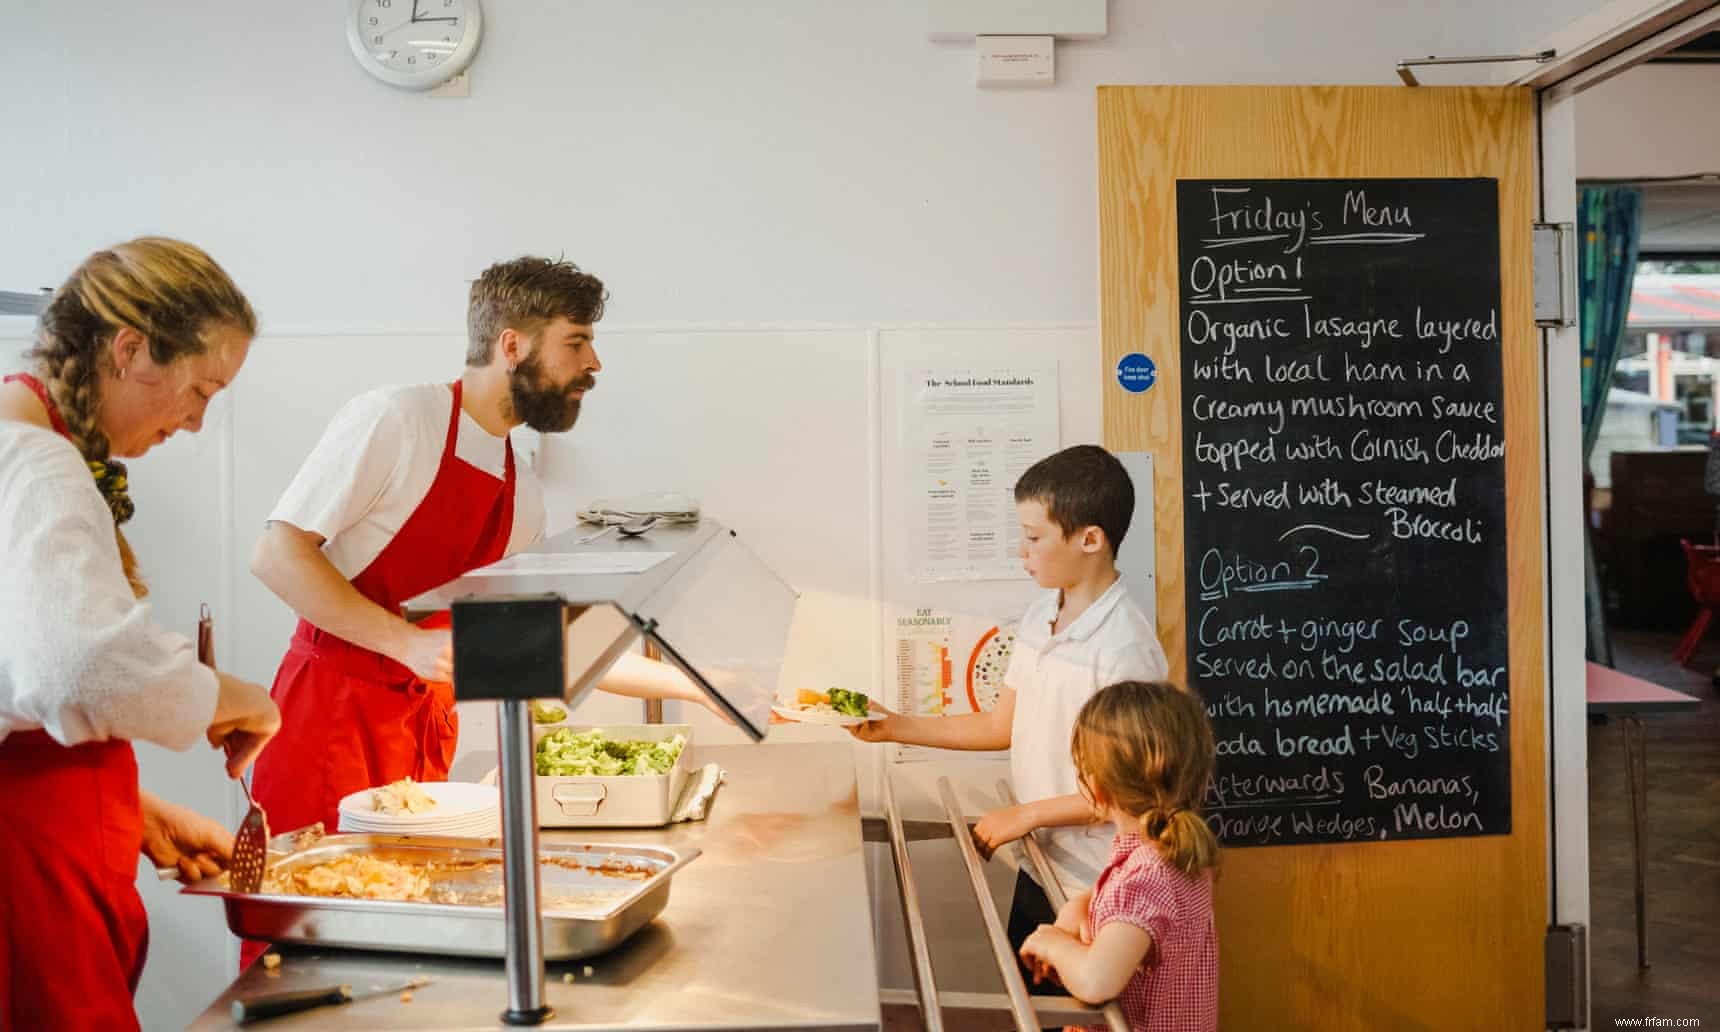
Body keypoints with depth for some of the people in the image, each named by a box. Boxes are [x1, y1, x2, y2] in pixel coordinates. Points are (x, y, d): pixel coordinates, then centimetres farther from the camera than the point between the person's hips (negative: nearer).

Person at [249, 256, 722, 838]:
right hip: (331, 711, -6)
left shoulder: (522, 495, 10)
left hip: (427, 726, 6)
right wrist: (407, 642, -23)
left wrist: (696, 686, 13)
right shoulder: (392, 419, -11)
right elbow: (277, 557, -14)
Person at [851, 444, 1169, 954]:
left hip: (1091, 887, -7)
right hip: (1037, 867, 8)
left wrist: (1027, 814, -15)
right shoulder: (1040, 615, 3)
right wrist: (895, 727, 5)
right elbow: (1002, 726, 10)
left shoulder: (1123, 645, -23)